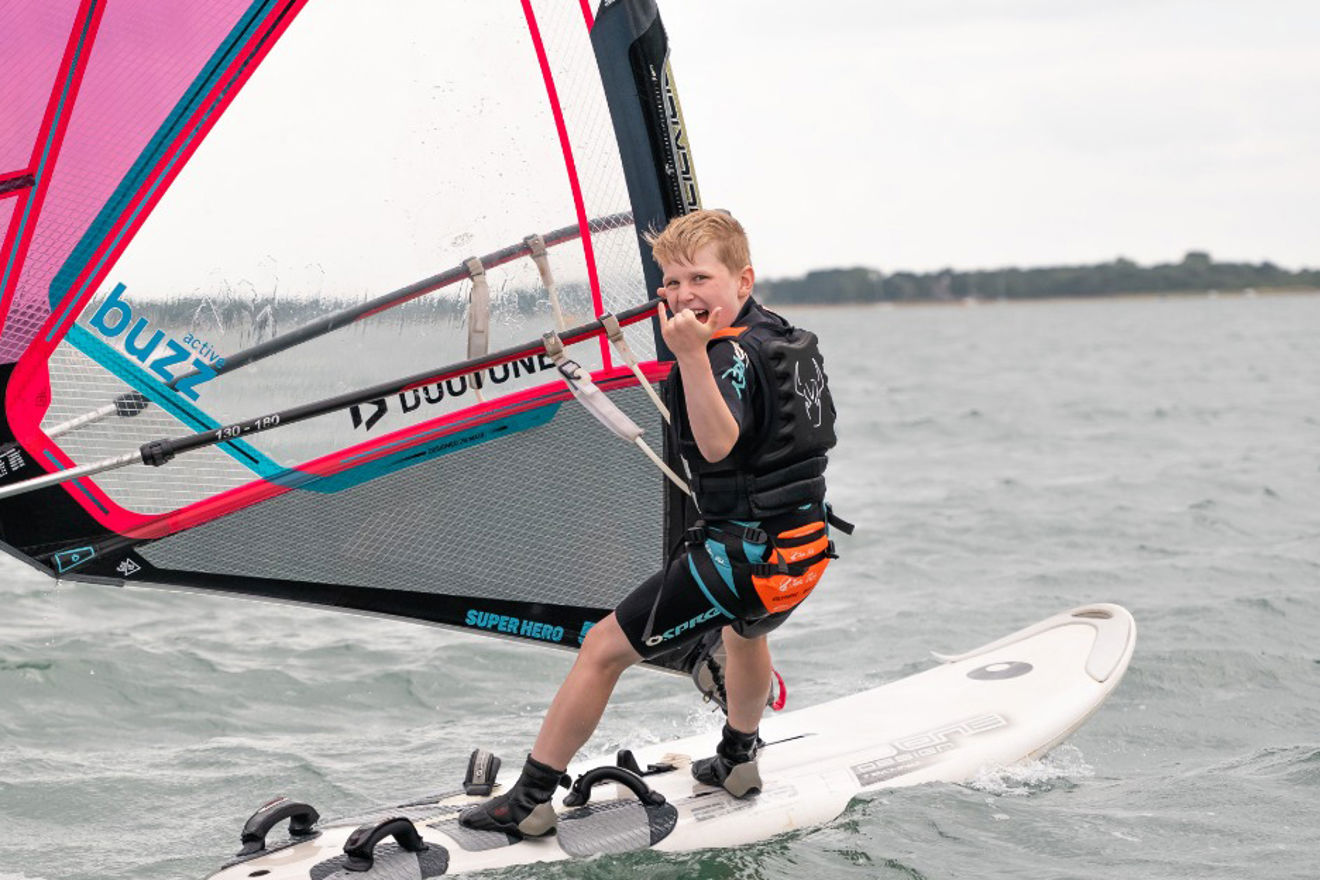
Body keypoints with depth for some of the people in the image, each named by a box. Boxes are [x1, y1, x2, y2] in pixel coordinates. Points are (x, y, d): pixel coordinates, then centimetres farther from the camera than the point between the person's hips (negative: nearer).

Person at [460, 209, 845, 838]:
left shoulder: (732, 354, -19)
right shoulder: (786, 337, 11)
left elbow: (720, 444, -37)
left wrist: (691, 355, -46)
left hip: (746, 553, -10)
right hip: (806, 544, 10)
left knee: (604, 649, -3)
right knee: (744, 627, 42)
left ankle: (530, 799, 1)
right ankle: (737, 762, 57)